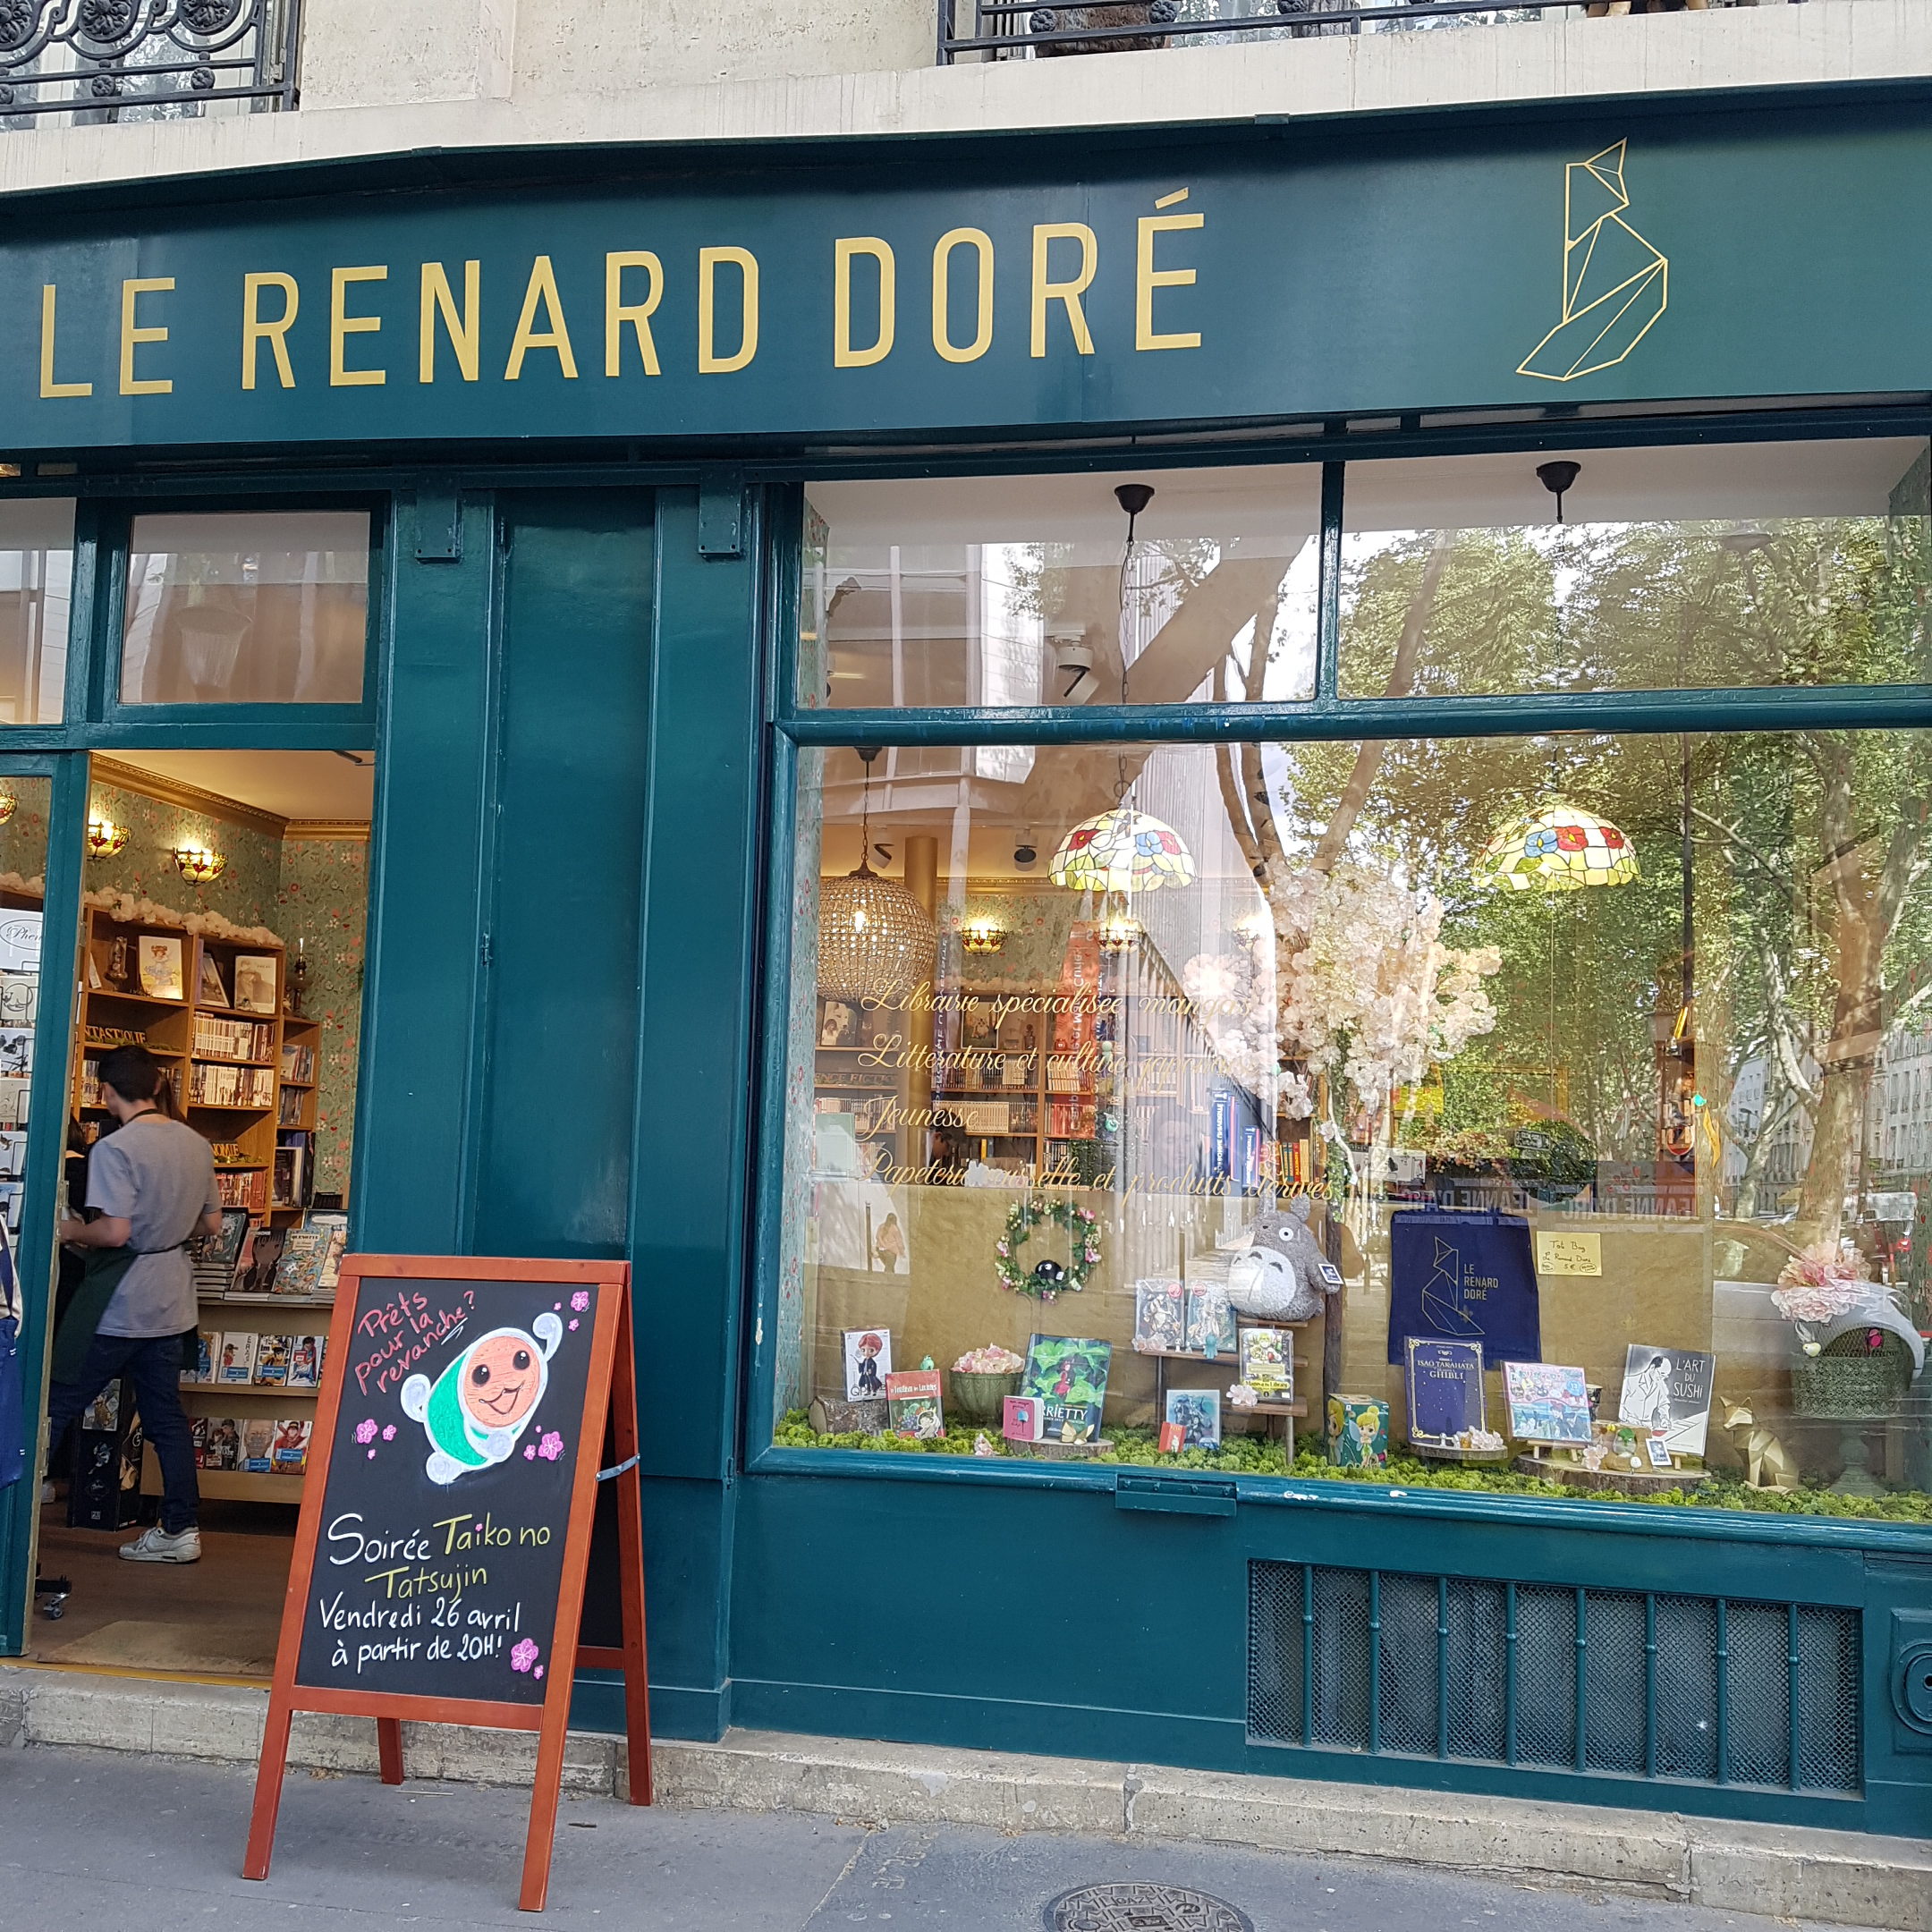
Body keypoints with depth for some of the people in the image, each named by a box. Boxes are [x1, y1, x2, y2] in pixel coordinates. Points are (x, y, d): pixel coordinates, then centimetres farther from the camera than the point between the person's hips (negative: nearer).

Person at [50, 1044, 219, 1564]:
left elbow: (114, 1230, -23)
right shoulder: (196, 1144, 5)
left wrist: (70, 1230, -6)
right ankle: (181, 1530, 14)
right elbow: (211, 1224, 13)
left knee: (53, 1405, 4)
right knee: (166, 1415, 11)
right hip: (169, 1305, 7)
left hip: (116, 1307, -7)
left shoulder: (115, 1148, -16)